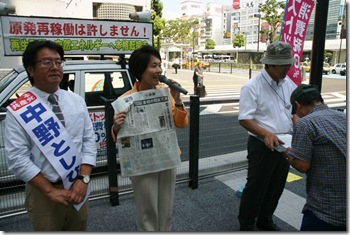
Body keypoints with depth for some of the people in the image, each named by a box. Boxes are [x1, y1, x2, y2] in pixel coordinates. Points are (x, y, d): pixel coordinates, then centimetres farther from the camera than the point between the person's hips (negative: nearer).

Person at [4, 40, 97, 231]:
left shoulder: (77, 101, 2)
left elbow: (89, 140, 0)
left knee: (79, 230, 20)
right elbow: (17, 158, -12)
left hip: (77, 187, 4)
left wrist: (83, 179, -11)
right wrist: (51, 190, -15)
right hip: (42, 193, -3)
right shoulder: (19, 110, -9)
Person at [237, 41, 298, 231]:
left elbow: (295, 111, 15)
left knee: (276, 187, 20)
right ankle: (246, 225, 26)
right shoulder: (252, 86, -15)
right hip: (262, 146, -7)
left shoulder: (289, 84, 5)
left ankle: (265, 220, 42)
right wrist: (266, 134, -32)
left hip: (284, 145, 7)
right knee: (256, 188, 5)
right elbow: (244, 119, -19)